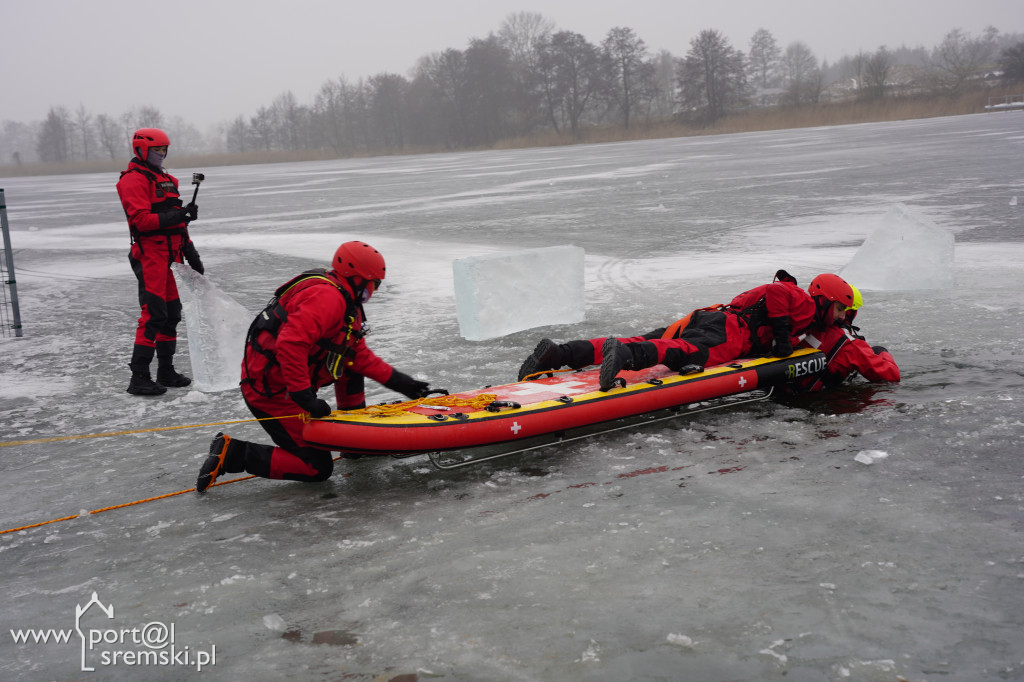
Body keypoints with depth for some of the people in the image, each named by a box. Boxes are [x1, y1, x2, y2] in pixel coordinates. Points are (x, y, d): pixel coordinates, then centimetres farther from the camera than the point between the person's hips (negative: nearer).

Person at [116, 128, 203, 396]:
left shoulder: (165, 180, 23)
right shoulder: (133, 180, -7)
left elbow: (176, 222, 25)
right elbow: (140, 219, -19)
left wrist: (190, 251, 21)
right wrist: (174, 216, -27)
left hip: (168, 255, 9)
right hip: (149, 255, -9)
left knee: (172, 313, 12)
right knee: (153, 314, -13)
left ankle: (166, 371, 21)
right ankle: (139, 377, -10)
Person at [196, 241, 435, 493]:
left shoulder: (345, 302, 13)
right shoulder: (326, 297, -20)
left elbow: (361, 355, 16)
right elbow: (290, 344, -32)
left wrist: (399, 382, 12)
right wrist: (305, 395, -30)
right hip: (271, 392, -10)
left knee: (351, 359, 15)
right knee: (318, 468, -6)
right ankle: (232, 454, -5)